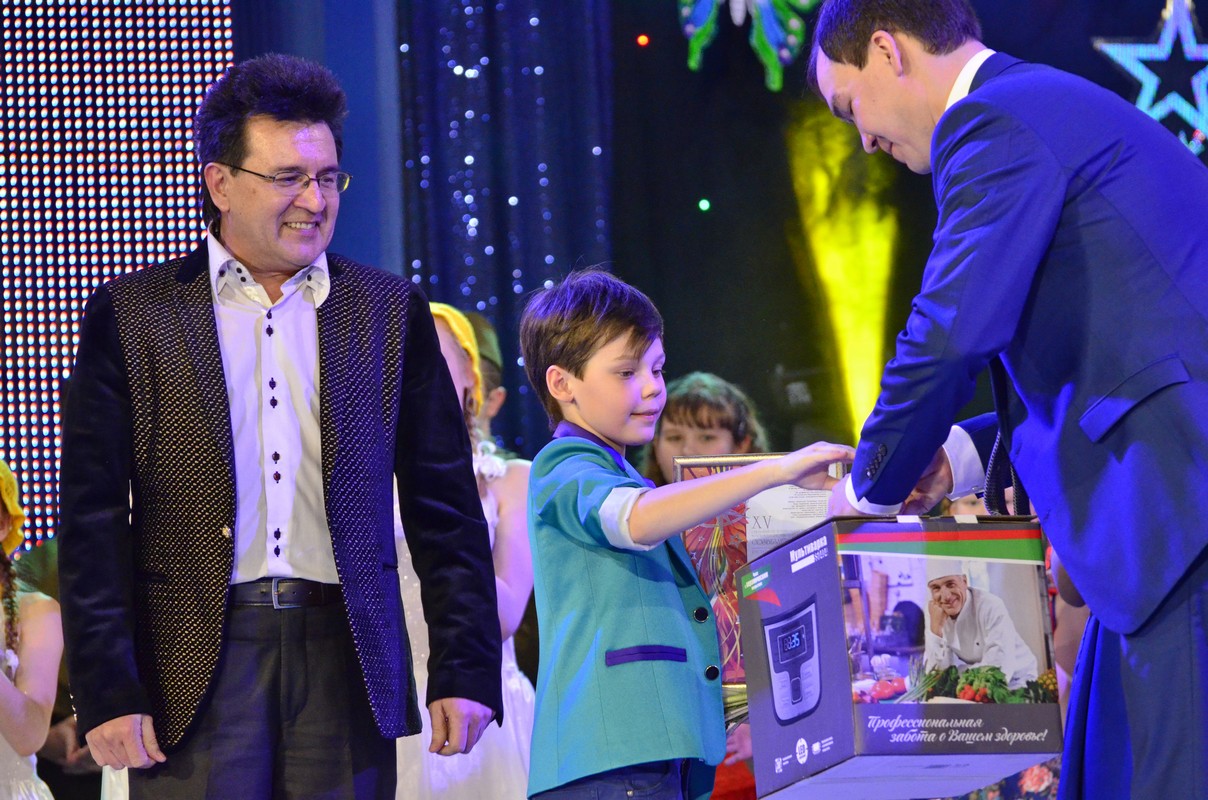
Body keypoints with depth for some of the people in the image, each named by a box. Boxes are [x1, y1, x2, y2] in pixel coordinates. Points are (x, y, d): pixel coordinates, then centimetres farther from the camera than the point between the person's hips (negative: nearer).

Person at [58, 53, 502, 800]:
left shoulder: (389, 311, 11)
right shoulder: (131, 315, 5)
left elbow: (445, 508, 10)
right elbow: (93, 521, 2)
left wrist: (466, 670, 2)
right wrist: (107, 691, -6)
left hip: (345, 655, 2)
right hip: (198, 657, -2)